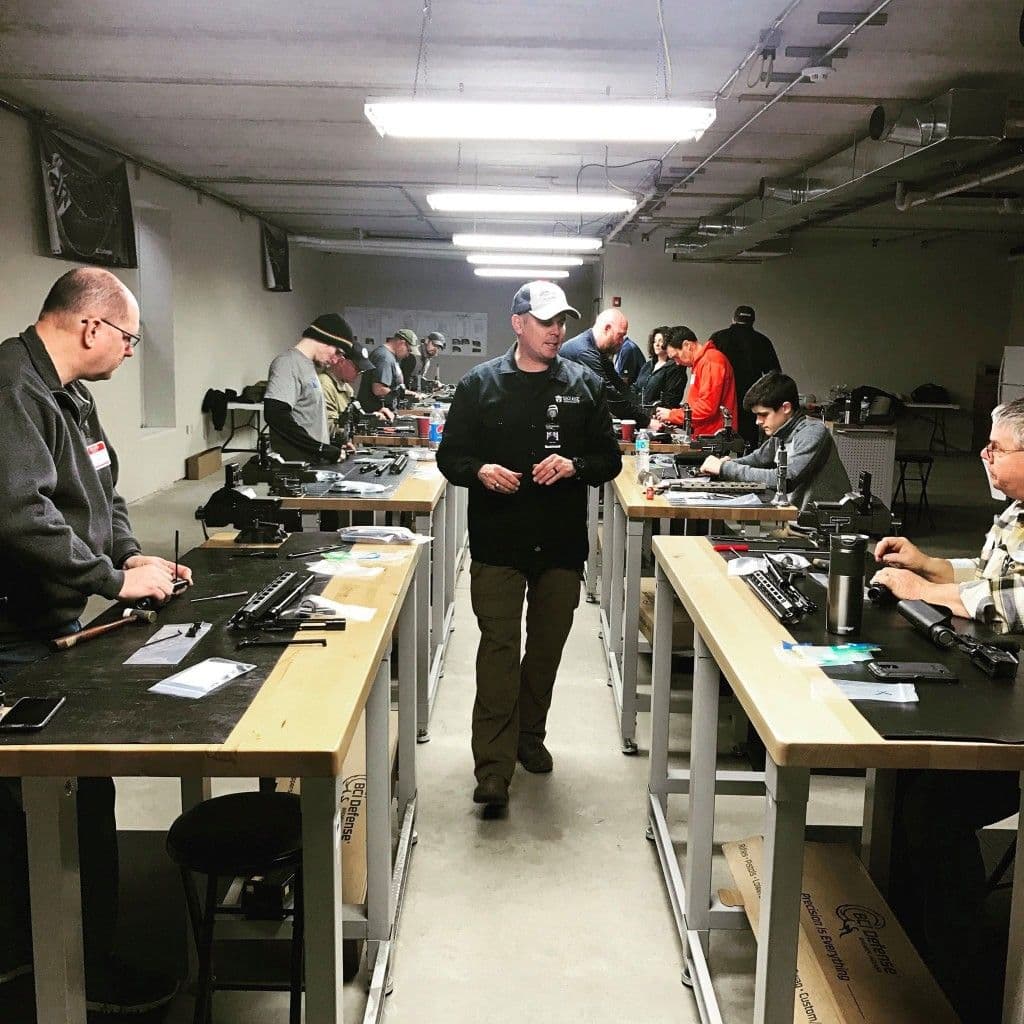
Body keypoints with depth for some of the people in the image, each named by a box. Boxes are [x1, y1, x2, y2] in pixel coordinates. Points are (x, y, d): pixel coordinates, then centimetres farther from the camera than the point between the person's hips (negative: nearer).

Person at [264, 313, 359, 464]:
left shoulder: (308, 366, 18)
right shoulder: (288, 364, -11)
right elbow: (275, 415, -24)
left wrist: (334, 443, 9)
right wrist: (323, 449, -21)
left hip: (315, 462, 9)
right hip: (295, 467, -9)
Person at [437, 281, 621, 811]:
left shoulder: (584, 385, 6)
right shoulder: (480, 384, 1)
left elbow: (609, 459, 8)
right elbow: (450, 455, 3)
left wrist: (573, 465, -13)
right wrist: (480, 471, -19)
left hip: (562, 543, 3)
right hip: (497, 542, -3)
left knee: (547, 646, 15)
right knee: (499, 647, -6)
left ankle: (529, 736, 35)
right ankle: (493, 770, -3)